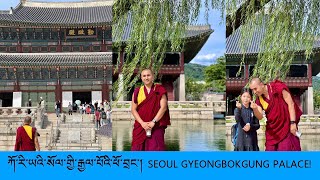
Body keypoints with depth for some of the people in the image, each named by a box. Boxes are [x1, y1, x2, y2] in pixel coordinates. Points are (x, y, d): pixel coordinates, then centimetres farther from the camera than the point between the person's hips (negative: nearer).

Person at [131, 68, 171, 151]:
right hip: (140, 126, 2)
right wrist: (142, 123, -10)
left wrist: (153, 122, -13)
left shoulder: (159, 90, 4)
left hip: (156, 127, -2)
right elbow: (133, 109, 4)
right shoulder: (137, 92, 9)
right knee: (139, 149, -3)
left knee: (155, 148, -9)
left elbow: (163, 107, -4)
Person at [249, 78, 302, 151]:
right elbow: (260, 117, -3)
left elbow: (291, 104, -10)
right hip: (272, 130, 5)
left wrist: (293, 123, -15)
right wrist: (255, 109, -26)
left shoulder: (277, 88, -11)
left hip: (286, 127, -5)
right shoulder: (259, 99, 3)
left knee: (287, 149, -10)